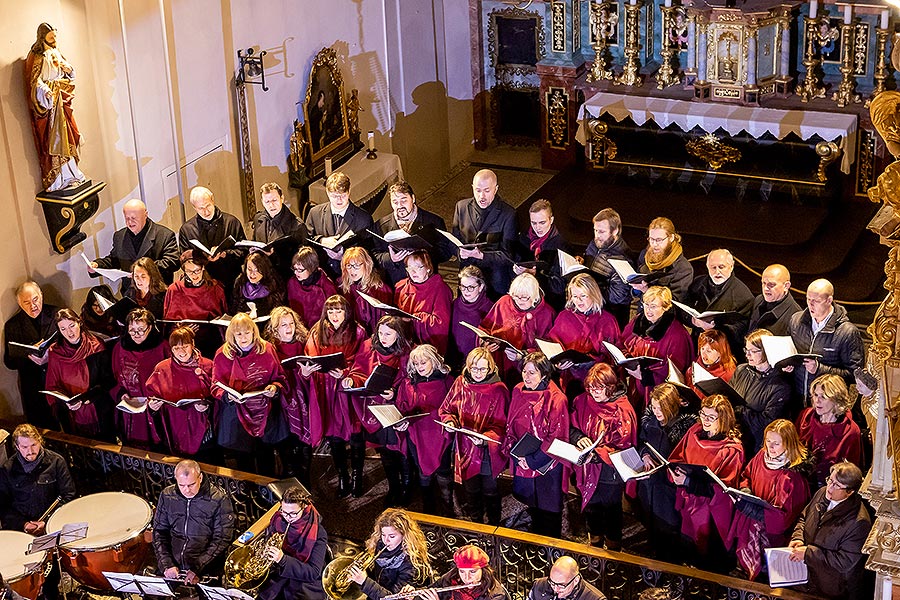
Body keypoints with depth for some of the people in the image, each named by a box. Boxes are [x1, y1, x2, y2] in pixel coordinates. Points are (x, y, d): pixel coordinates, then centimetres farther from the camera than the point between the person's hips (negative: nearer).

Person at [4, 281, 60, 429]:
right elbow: (9, 362, 2)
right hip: (32, 388, 1)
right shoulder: (12, 325, 1)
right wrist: (29, 356, -19)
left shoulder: (57, 314, -2)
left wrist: (51, 354, -20)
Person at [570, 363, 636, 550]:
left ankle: (613, 547, 35)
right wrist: (579, 438, -18)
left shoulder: (622, 410, -19)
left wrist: (596, 454, -31)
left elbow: (621, 446, -20)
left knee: (611, 510, 13)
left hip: (610, 470, -5)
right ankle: (595, 542, 46)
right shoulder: (582, 401, -5)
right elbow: (571, 426, 4)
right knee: (590, 507, 22)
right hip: (588, 470, 5)